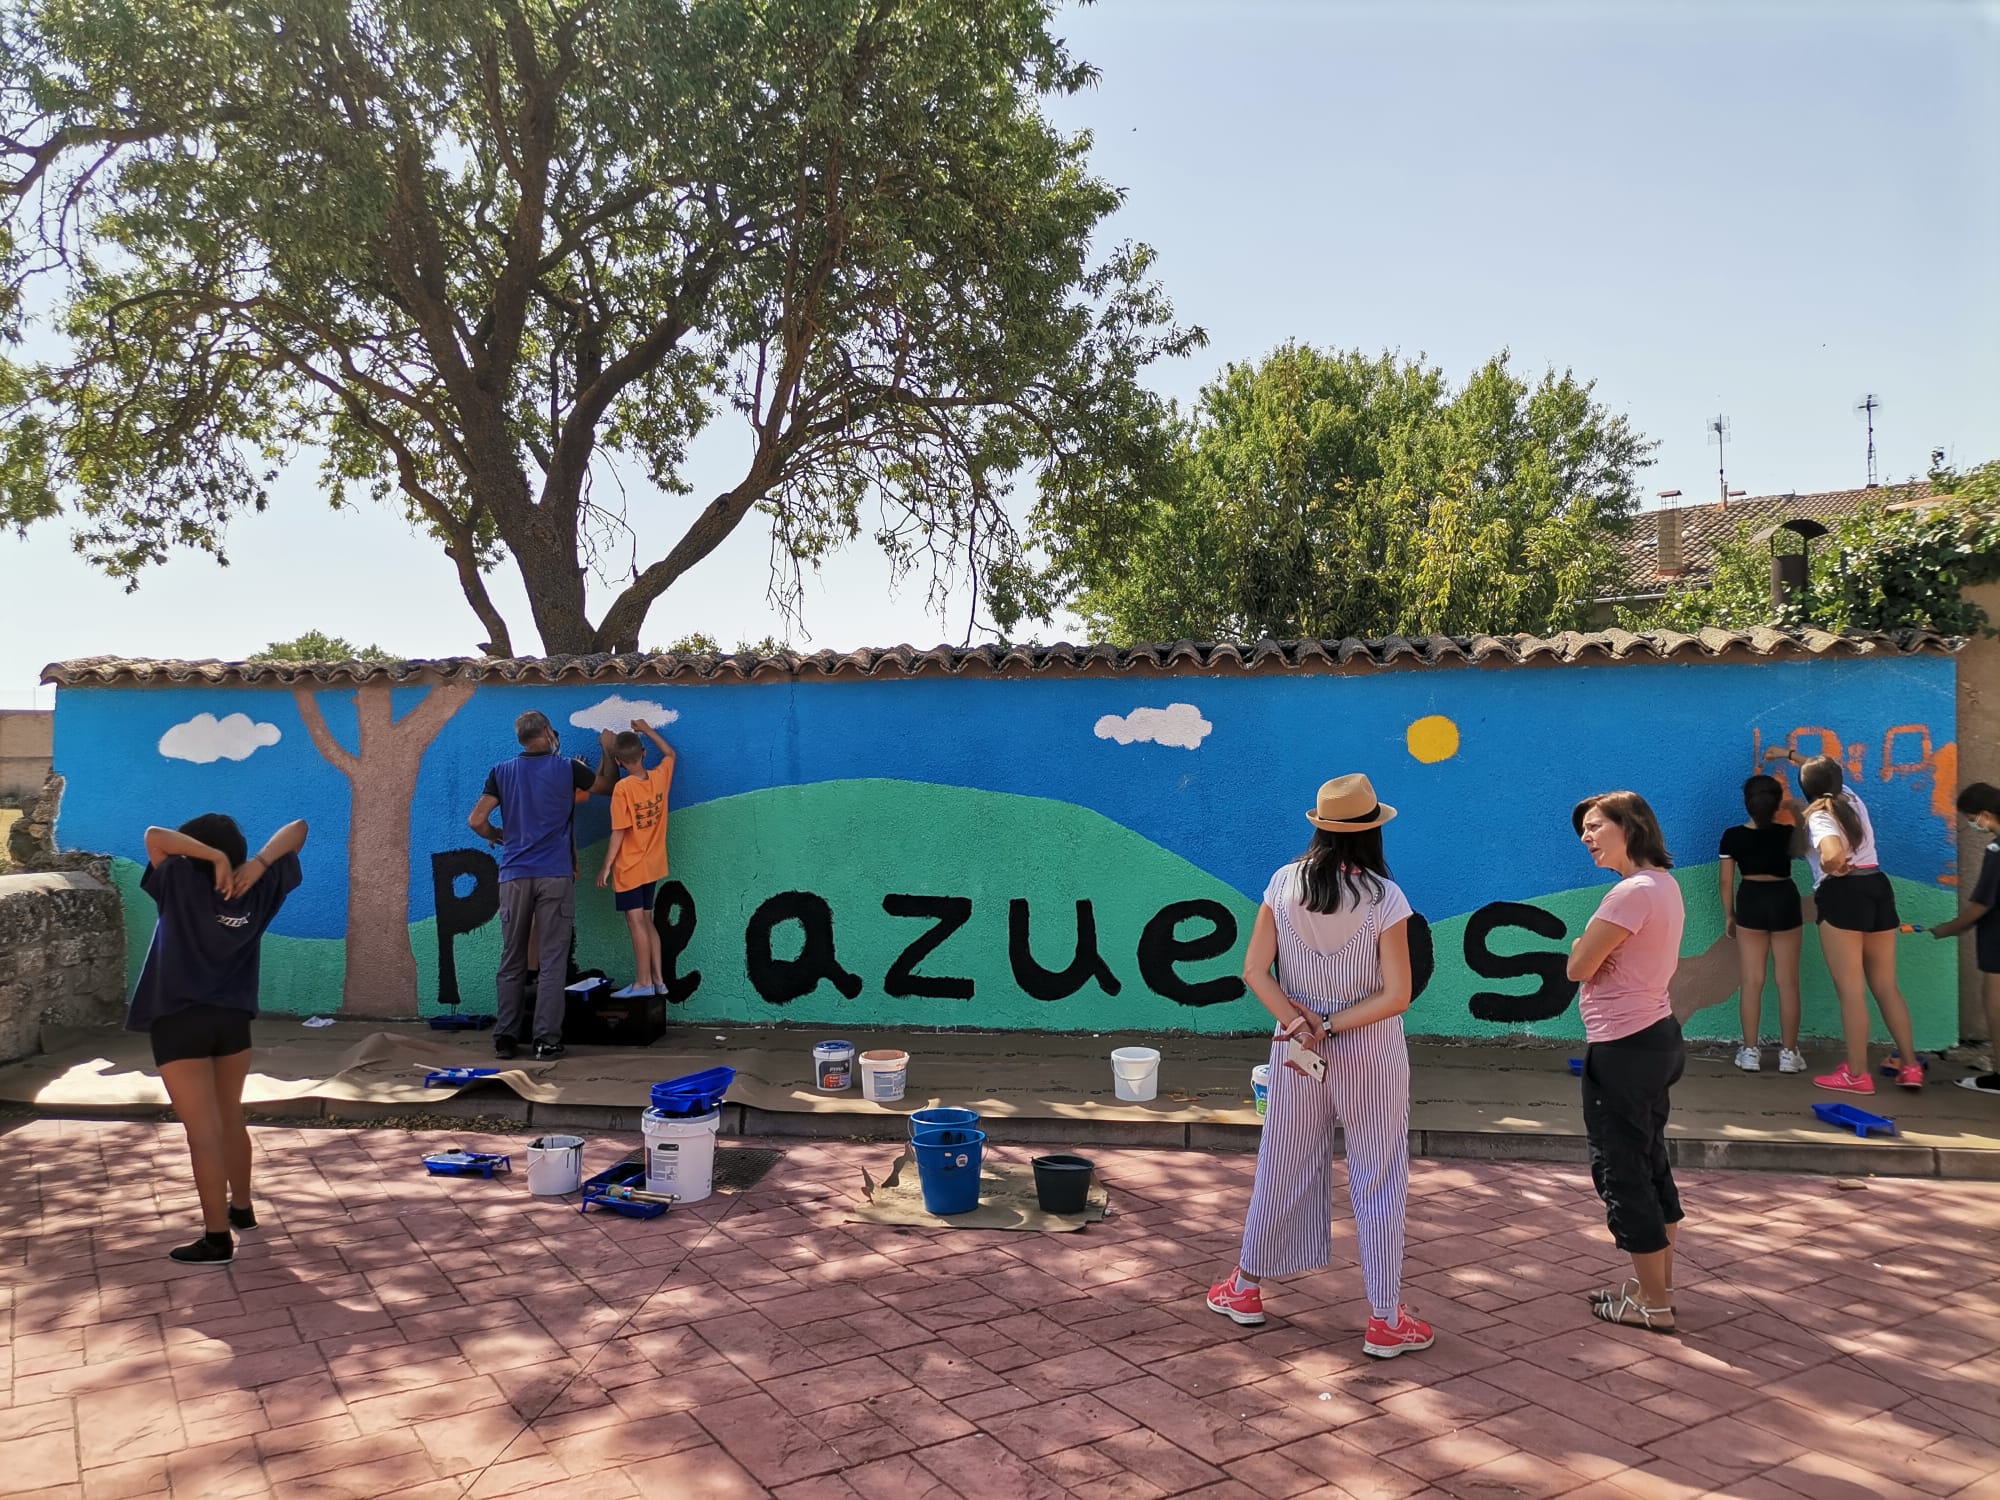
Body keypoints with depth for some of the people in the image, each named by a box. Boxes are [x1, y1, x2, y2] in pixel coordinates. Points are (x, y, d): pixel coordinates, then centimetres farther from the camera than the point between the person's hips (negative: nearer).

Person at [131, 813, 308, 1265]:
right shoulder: (259, 890, 0)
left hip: (180, 1022, -5)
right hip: (233, 1018, 5)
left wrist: (216, 858, -19)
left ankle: (217, 1238, -3)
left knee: (203, 1129, -5)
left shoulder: (183, 884, -10)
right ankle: (241, 1207, 35)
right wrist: (258, 863, -11)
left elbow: (155, 836, -16)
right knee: (230, 1119, 21)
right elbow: (297, 829, 4)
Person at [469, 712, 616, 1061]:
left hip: (515, 876, 2)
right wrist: (607, 751, 34)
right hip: (555, 876, -2)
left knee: (512, 962, 9)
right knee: (552, 962, 0)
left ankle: (505, 1038, 11)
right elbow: (606, 786, 19)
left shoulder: (502, 773, 5)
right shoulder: (568, 769, 1)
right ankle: (547, 1040, -2)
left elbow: (477, 821, -2)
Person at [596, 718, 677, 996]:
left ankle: (643, 983, 2)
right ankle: (658, 979, 17)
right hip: (653, 866, 6)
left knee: (636, 923, -2)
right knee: (647, 921, 15)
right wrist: (647, 729, 25)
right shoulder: (659, 778, -1)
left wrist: (606, 867, -10)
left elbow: (619, 833, -17)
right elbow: (670, 753, 21)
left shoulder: (623, 788, -17)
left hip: (629, 868, -6)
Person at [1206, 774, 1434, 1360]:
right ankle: (1386, 1321, 17)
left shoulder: (1285, 883, -5)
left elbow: (1254, 971, -6)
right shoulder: (1384, 896, -14)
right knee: (1379, 1181, 9)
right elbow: (1396, 995, -16)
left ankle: (1247, 1289, 30)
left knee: (1282, 1168, 17)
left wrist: (1298, 1023, -13)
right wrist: (1330, 1026, -13)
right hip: (1371, 1056, -3)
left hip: (1295, 1049, 3)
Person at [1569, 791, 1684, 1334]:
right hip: (1657, 1038, 10)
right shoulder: (1665, 883, 8)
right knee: (1649, 1163, 20)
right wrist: (1592, 948, -5)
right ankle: (1659, 1285, 32)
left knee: (1621, 1171, 3)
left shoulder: (1633, 892, -23)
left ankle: (1653, 1304, 14)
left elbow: (1578, 968, -18)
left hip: (1623, 1050, -10)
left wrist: (1584, 948, 1)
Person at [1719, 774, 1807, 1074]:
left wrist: (1729, 915, 9)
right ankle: (1789, 1053, 9)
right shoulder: (1787, 833, -13)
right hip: (1784, 902, -1)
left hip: (1750, 903, 1)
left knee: (1752, 981, 6)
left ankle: (1751, 1052, 7)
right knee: (1788, 982, 6)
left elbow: (1726, 881, -3)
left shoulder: (1733, 836, -9)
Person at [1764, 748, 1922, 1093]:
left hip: (1842, 895, -8)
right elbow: (1829, 774, 37)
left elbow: (1833, 853, -31)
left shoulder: (1818, 816, -9)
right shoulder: (1853, 800, 14)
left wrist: (1831, 869, -9)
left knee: (1850, 989, -5)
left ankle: (1857, 1074, -4)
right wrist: (1790, 755, 46)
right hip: (1879, 888, 8)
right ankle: (1911, 1065, 11)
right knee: (1886, 986, 12)